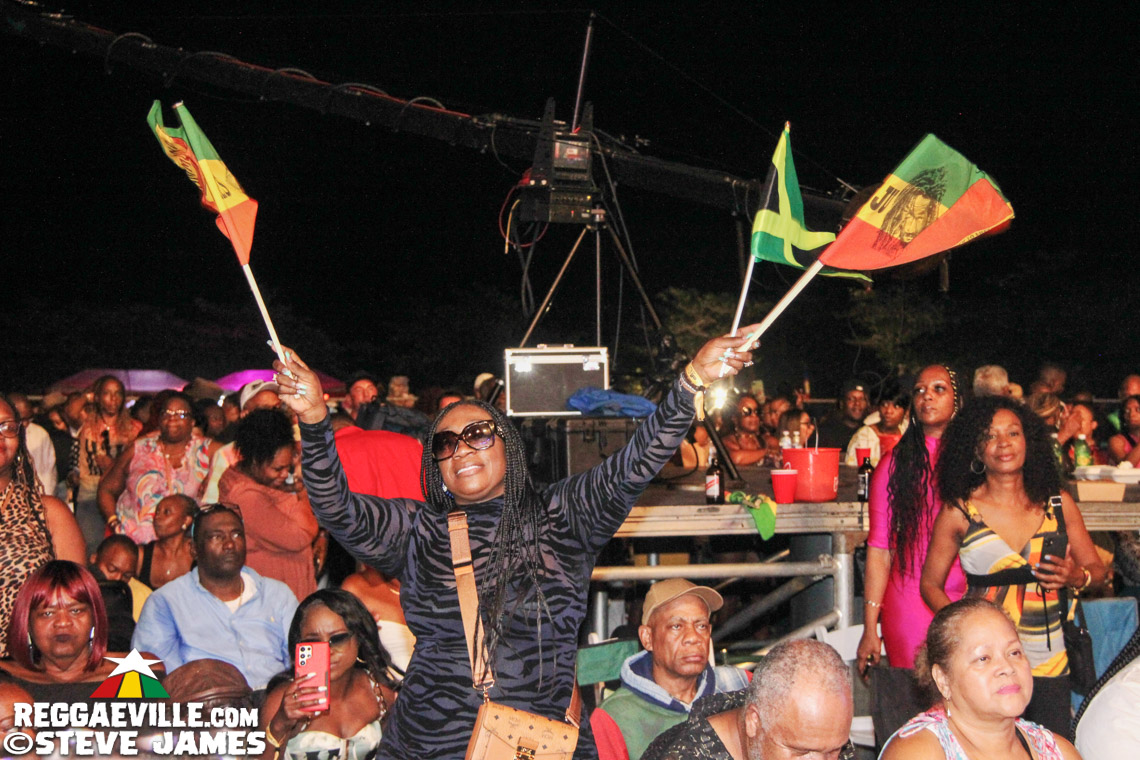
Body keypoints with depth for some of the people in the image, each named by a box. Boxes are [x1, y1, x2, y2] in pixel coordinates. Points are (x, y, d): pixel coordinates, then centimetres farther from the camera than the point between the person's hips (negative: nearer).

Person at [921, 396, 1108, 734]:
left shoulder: (1059, 505, 7)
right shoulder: (958, 512, 0)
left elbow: (1097, 569, 15)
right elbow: (931, 584, 5)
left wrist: (1076, 577, -8)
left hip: (1050, 664, 2)